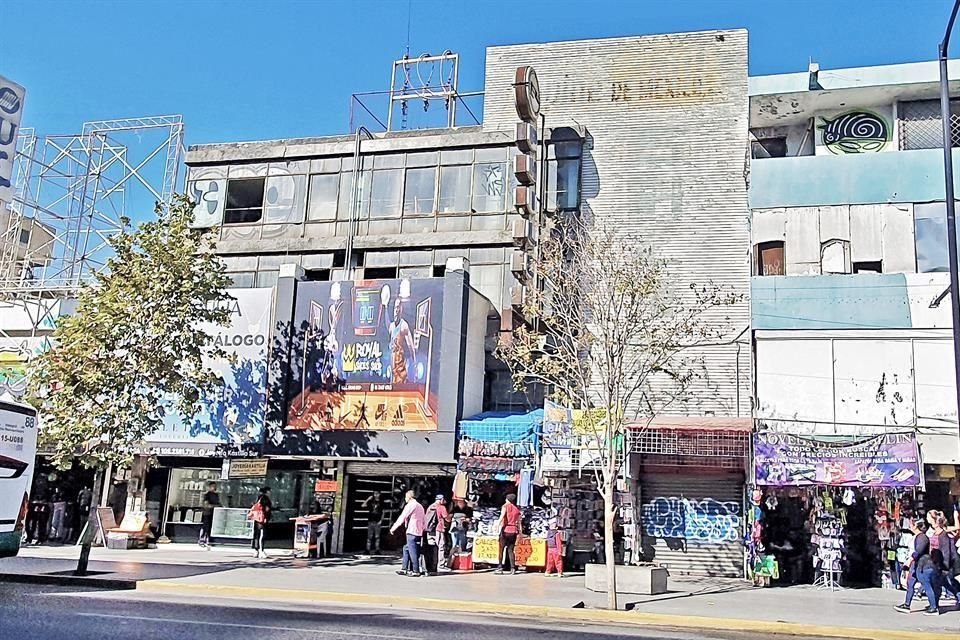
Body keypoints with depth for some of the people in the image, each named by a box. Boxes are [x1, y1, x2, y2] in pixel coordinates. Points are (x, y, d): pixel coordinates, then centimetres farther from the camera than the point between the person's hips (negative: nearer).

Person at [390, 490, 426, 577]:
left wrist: (393, 528, -2)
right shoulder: (420, 506, 17)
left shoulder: (410, 505, -8)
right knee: (406, 549, 16)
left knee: (413, 551, -5)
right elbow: (424, 519, 17)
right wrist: (424, 529, 20)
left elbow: (402, 518, -8)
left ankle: (416, 571, -3)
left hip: (412, 531, -9)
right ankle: (404, 569, 16)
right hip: (419, 532, 9)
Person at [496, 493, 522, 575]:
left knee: (502, 549, 1)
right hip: (514, 531, 4)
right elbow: (519, 521, 12)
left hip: (506, 530, -4)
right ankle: (513, 568, 6)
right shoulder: (517, 508, 12)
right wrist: (520, 531, 18)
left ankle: (501, 568, -5)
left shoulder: (506, 506, 0)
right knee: (511, 550, 12)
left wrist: (497, 524, -24)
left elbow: (502, 516, -16)